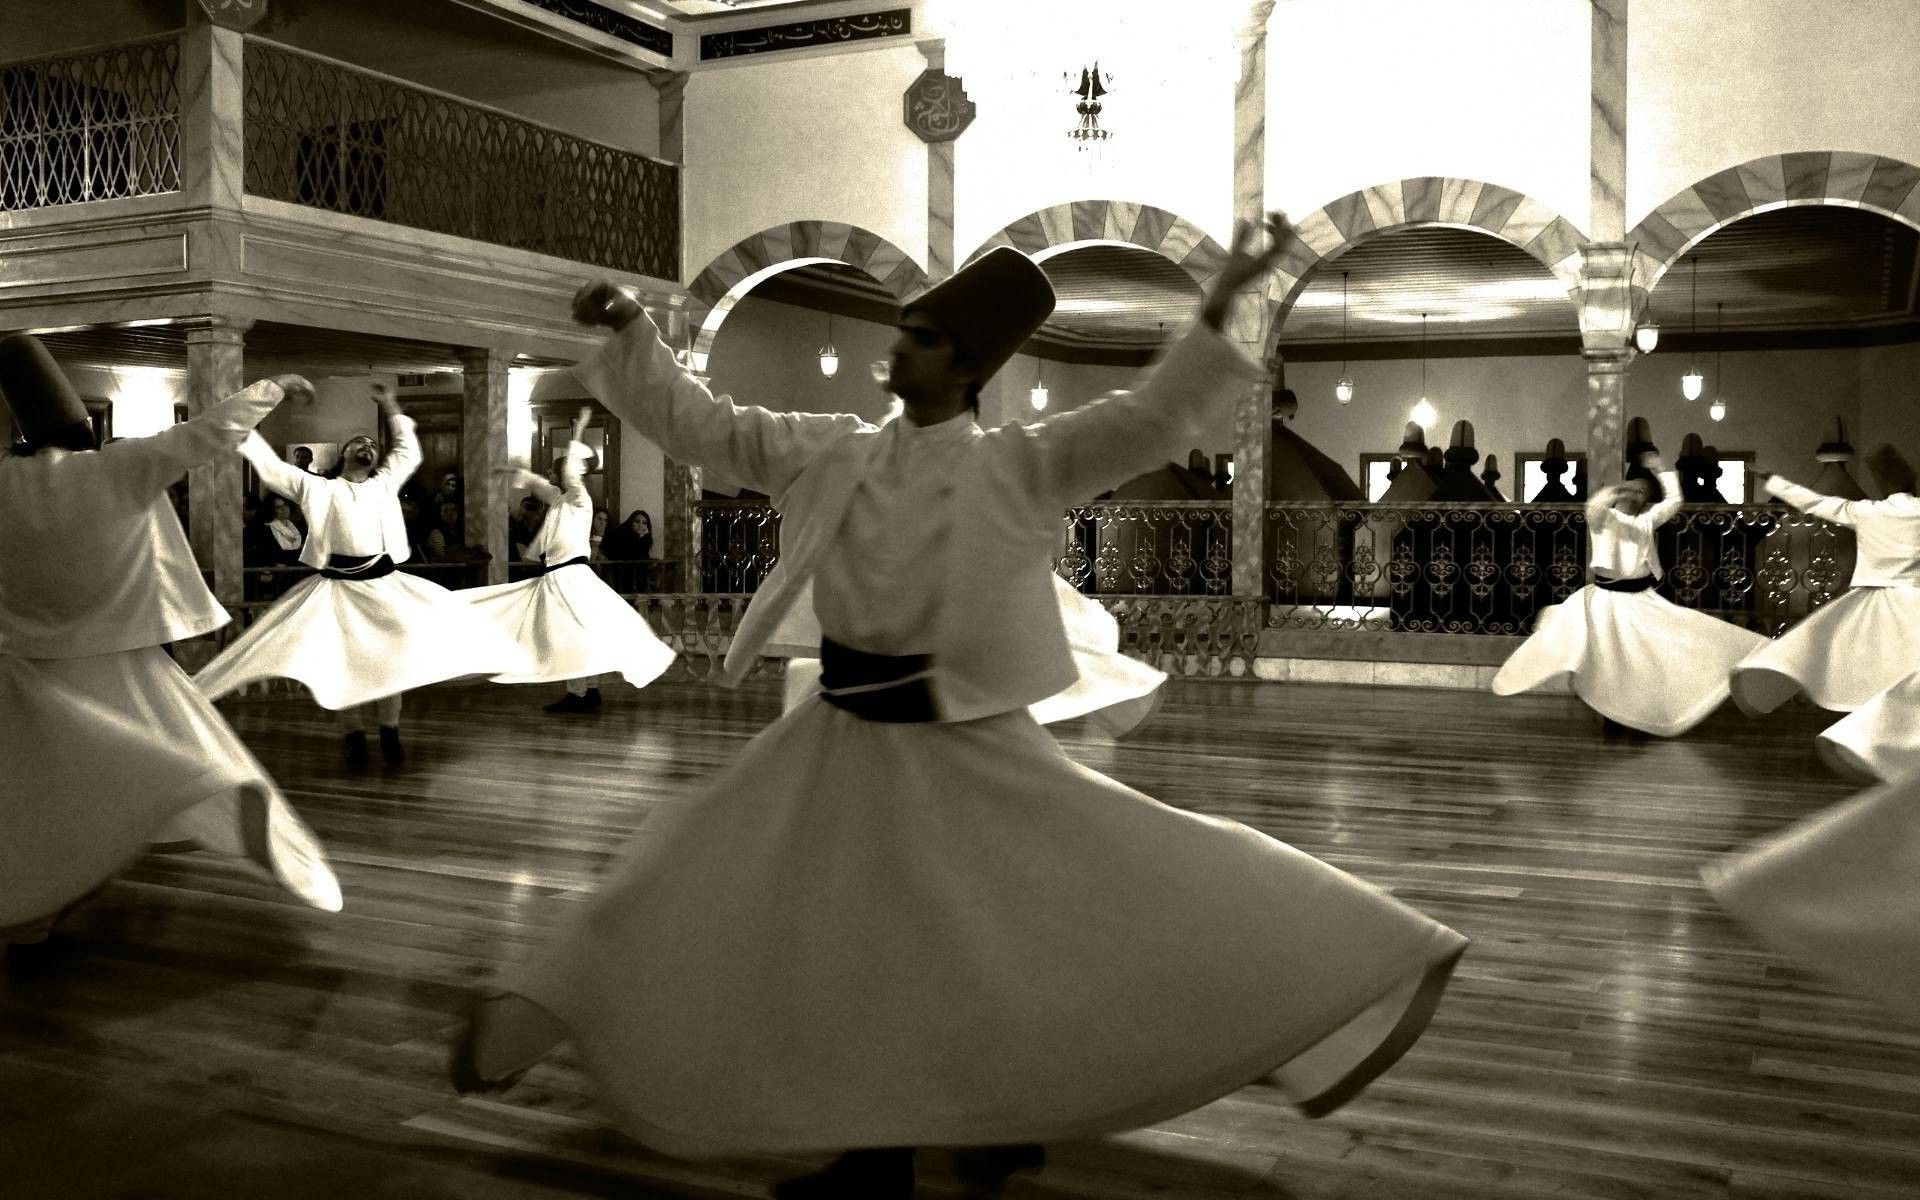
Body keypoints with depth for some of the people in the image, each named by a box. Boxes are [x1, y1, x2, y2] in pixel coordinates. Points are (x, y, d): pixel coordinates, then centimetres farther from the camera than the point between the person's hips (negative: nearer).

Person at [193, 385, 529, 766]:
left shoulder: (384, 484, 14)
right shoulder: (318, 488, 8)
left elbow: (409, 452, 20)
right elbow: (272, 467, 4)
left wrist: (390, 408, 20)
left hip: (383, 584, 2)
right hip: (336, 586, -2)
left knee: (390, 657, -4)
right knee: (339, 660, -3)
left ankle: (390, 730, 11)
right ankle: (353, 734, 10)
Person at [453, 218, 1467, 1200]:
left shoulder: (1018, 467, -9)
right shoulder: (834, 455, 2)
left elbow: (1150, 422, -20)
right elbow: (700, 426, 6)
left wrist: (1215, 310, -31)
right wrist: (633, 329, -3)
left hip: (967, 743, -4)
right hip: (849, 737, 4)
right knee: (850, 944, 13)